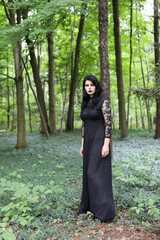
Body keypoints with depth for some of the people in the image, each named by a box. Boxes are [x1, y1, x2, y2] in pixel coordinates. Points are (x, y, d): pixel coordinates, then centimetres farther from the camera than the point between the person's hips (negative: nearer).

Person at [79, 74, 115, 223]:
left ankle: (105, 211, 1)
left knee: (97, 173, -8)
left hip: (99, 140, -7)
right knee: (89, 173, 12)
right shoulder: (84, 103, 12)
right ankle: (89, 205, 25)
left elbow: (108, 123, -15)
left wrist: (106, 145, -21)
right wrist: (83, 144, 14)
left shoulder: (103, 102, -10)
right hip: (89, 141, 8)